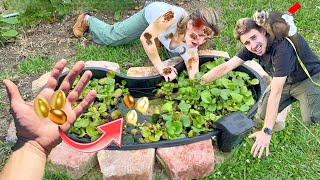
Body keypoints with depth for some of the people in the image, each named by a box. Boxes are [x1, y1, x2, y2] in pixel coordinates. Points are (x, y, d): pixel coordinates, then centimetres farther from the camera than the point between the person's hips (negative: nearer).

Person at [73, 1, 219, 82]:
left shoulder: (190, 50, -38)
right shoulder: (172, 17, -49)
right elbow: (145, 37, -40)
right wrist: (160, 67, -39)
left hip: (165, 32, 3)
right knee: (109, 36, 10)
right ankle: (87, 20, 39)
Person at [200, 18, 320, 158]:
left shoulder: (282, 45, -39)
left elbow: (276, 92, -41)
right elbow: (226, 67, -15)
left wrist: (266, 131, -40)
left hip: (309, 78, -5)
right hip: (285, 80, 6)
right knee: (262, 114, -5)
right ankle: (289, 98, 20)